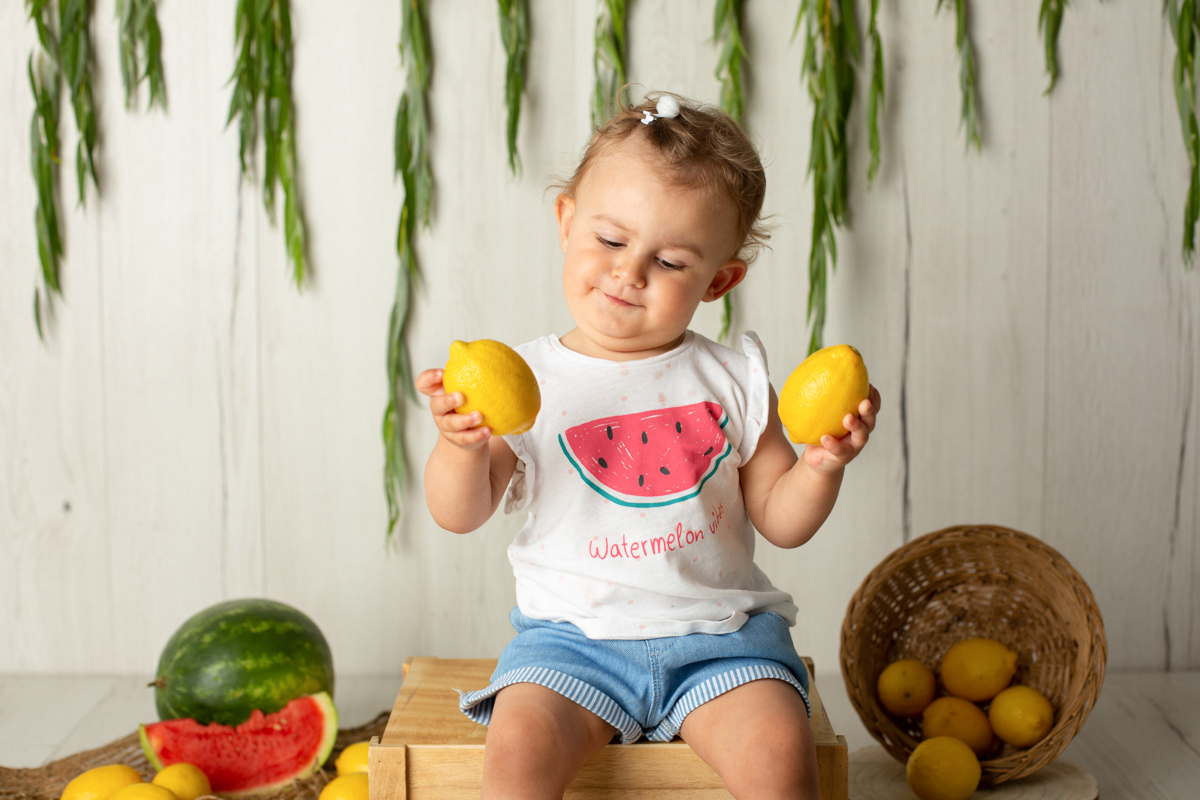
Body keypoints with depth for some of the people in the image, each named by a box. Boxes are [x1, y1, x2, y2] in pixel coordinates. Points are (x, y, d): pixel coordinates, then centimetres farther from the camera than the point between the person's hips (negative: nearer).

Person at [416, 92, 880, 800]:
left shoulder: (732, 380, 4)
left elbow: (781, 520, 7)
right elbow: (459, 515, -3)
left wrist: (823, 466, -12)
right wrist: (461, 444, -22)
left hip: (718, 640, 1)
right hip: (573, 638, 0)